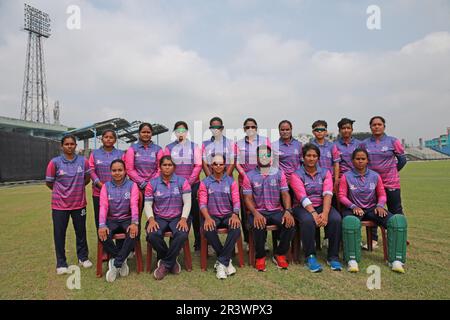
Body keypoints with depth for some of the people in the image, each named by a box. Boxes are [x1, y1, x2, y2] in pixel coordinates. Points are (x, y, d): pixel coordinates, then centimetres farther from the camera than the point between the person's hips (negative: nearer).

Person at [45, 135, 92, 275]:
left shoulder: (83, 161, -3)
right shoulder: (55, 162, -9)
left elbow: (87, 178, 11)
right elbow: (49, 183, 0)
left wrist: (77, 188, 8)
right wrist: (62, 191, 9)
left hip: (79, 203, 2)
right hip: (60, 204, -1)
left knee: (81, 231, 13)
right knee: (59, 234, 6)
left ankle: (83, 257, 30)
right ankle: (61, 263, 21)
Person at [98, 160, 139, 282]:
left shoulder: (132, 185, 0)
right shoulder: (106, 186, 5)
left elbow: (134, 205, -12)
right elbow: (103, 206, -7)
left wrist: (134, 223, -28)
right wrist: (102, 225, -23)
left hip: (127, 219, -1)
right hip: (111, 220, 2)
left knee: (134, 233, -33)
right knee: (103, 235, -29)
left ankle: (116, 264, -18)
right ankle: (122, 260, -8)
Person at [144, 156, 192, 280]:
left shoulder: (182, 182, 1)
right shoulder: (152, 183, 5)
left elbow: (187, 202, -4)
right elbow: (147, 205, 2)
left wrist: (183, 219, -19)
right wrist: (151, 219, -16)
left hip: (178, 217, -1)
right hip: (159, 218, 1)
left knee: (182, 235, -33)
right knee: (152, 236, -30)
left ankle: (165, 264, -9)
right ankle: (171, 262, -2)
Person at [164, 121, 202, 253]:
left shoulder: (194, 146, 7)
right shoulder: (169, 148, 9)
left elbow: (198, 165, 1)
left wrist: (190, 181, -9)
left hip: (193, 184, 0)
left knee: (195, 213, 1)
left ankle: (198, 243, 10)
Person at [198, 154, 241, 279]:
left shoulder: (231, 181, 8)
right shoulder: (205, 183, 6)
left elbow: (236, 201, 1)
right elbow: (202, 203, -2)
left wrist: (235, 215, -20)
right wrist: (208, 218, -21)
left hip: (228, 215, 1)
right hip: (212, 215, 0)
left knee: (236, 227, -32)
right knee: (208, 230, -33)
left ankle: (221, 262, -21)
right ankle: (227, 260, -12)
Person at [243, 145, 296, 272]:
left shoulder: (279, 173, 8)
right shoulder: (249, 176, 2)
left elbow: (285, 194, 2)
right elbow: (248, 198, -2)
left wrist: (288, 211, -18)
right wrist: (255, 213, -21)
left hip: (276, 211, 2)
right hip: (258, 212, -2)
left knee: (290, 223, -26)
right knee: (258, 226, -34)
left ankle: (279, 254, 0)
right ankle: (260, 256, -5)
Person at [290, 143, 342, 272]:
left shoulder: (325, 172, 8)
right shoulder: (296, 175, -1)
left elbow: (328, 194, -8)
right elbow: (302, 197, -14)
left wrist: (325, 212, -24)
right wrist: (314, 213, -28)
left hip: (322, 206, 3)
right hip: (304, 207, -2)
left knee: (335, 219, -27)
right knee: (308, 220, -34)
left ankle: (333, 257, -11)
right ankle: (310, 257, -17)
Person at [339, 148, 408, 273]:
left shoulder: (375, 176, 10)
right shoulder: (346, 176, 2)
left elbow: (382, 194, 12)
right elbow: (342, 195, -2)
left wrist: (380, 205, -8)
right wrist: (353, 206, -17)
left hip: (372, 208, 3)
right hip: (354, 209, -3)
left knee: (398, 220, -24)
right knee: (350, 222, -41)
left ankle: (396, 259, -18)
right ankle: (352, 260, -30)